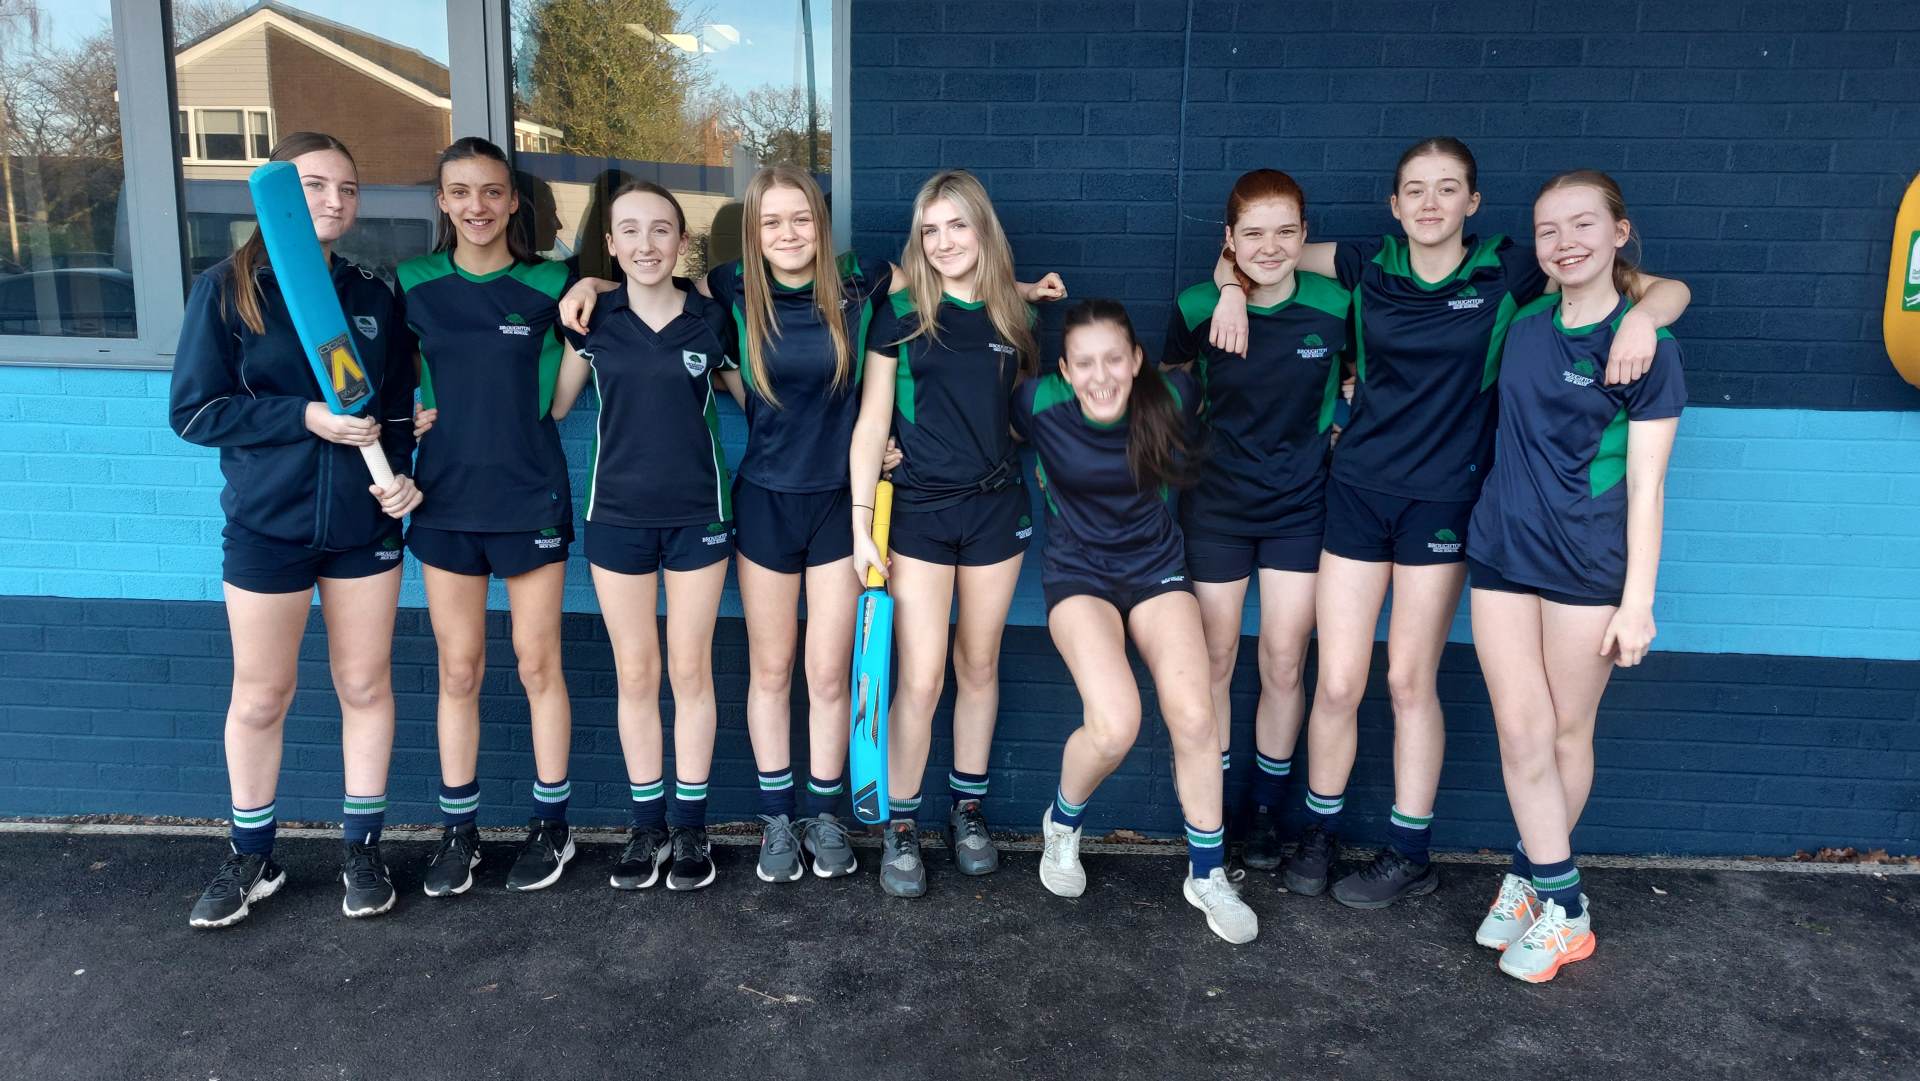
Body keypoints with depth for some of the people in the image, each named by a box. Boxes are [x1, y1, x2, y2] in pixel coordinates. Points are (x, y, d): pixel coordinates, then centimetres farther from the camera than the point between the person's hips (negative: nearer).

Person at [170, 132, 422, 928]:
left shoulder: (373, 297, 5)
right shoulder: (227, 289, -6)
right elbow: (192, 411, -9)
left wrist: (399, 474, -9)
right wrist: (305, 418, -20)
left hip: (364, 525, 3)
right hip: (266, 526, -2)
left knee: (365, 686, 9)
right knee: (260, 697, 9)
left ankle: (362, 847, 24)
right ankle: (251, 856, 28)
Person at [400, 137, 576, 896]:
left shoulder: (549, 285, -1)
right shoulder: (415, 285, 4)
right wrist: (408, 415, -1)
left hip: (530, 498, -2)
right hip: (446, 498, 2)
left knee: (538, 664, 5)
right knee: (458, 669, 8)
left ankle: (551, 822, 20)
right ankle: (458, 829, 22)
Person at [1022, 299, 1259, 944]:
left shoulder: (1169, 400, -9)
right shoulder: (1041, 406, -15)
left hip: (1156, 568, 2)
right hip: (1078, 573, -2)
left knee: (1194, 717, -17)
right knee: (1114, 725, -24)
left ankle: (1207, 876, 7)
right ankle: (1063, 825, 10)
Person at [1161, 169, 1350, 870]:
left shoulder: (1336, 308, -10)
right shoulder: (1198, 309, -10)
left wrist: (1339, 422, -3)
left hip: (1299, 505, 0)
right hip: (1216, 503, 0)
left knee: (1283, 663, 3)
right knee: (1214, 660, 7)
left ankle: (1267, 809, 22)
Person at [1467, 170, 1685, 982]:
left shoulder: (1646, 345, -7)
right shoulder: (1523, 326, 5)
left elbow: (1646, 484, -8)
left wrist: (1638, 600, -10)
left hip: (1589, 564, -3)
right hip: (1503, 550, 4)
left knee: (1566, 734, 9)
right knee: (1520, 731, 2)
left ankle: (1533, 873, 26)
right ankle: (1561, 899, 14)